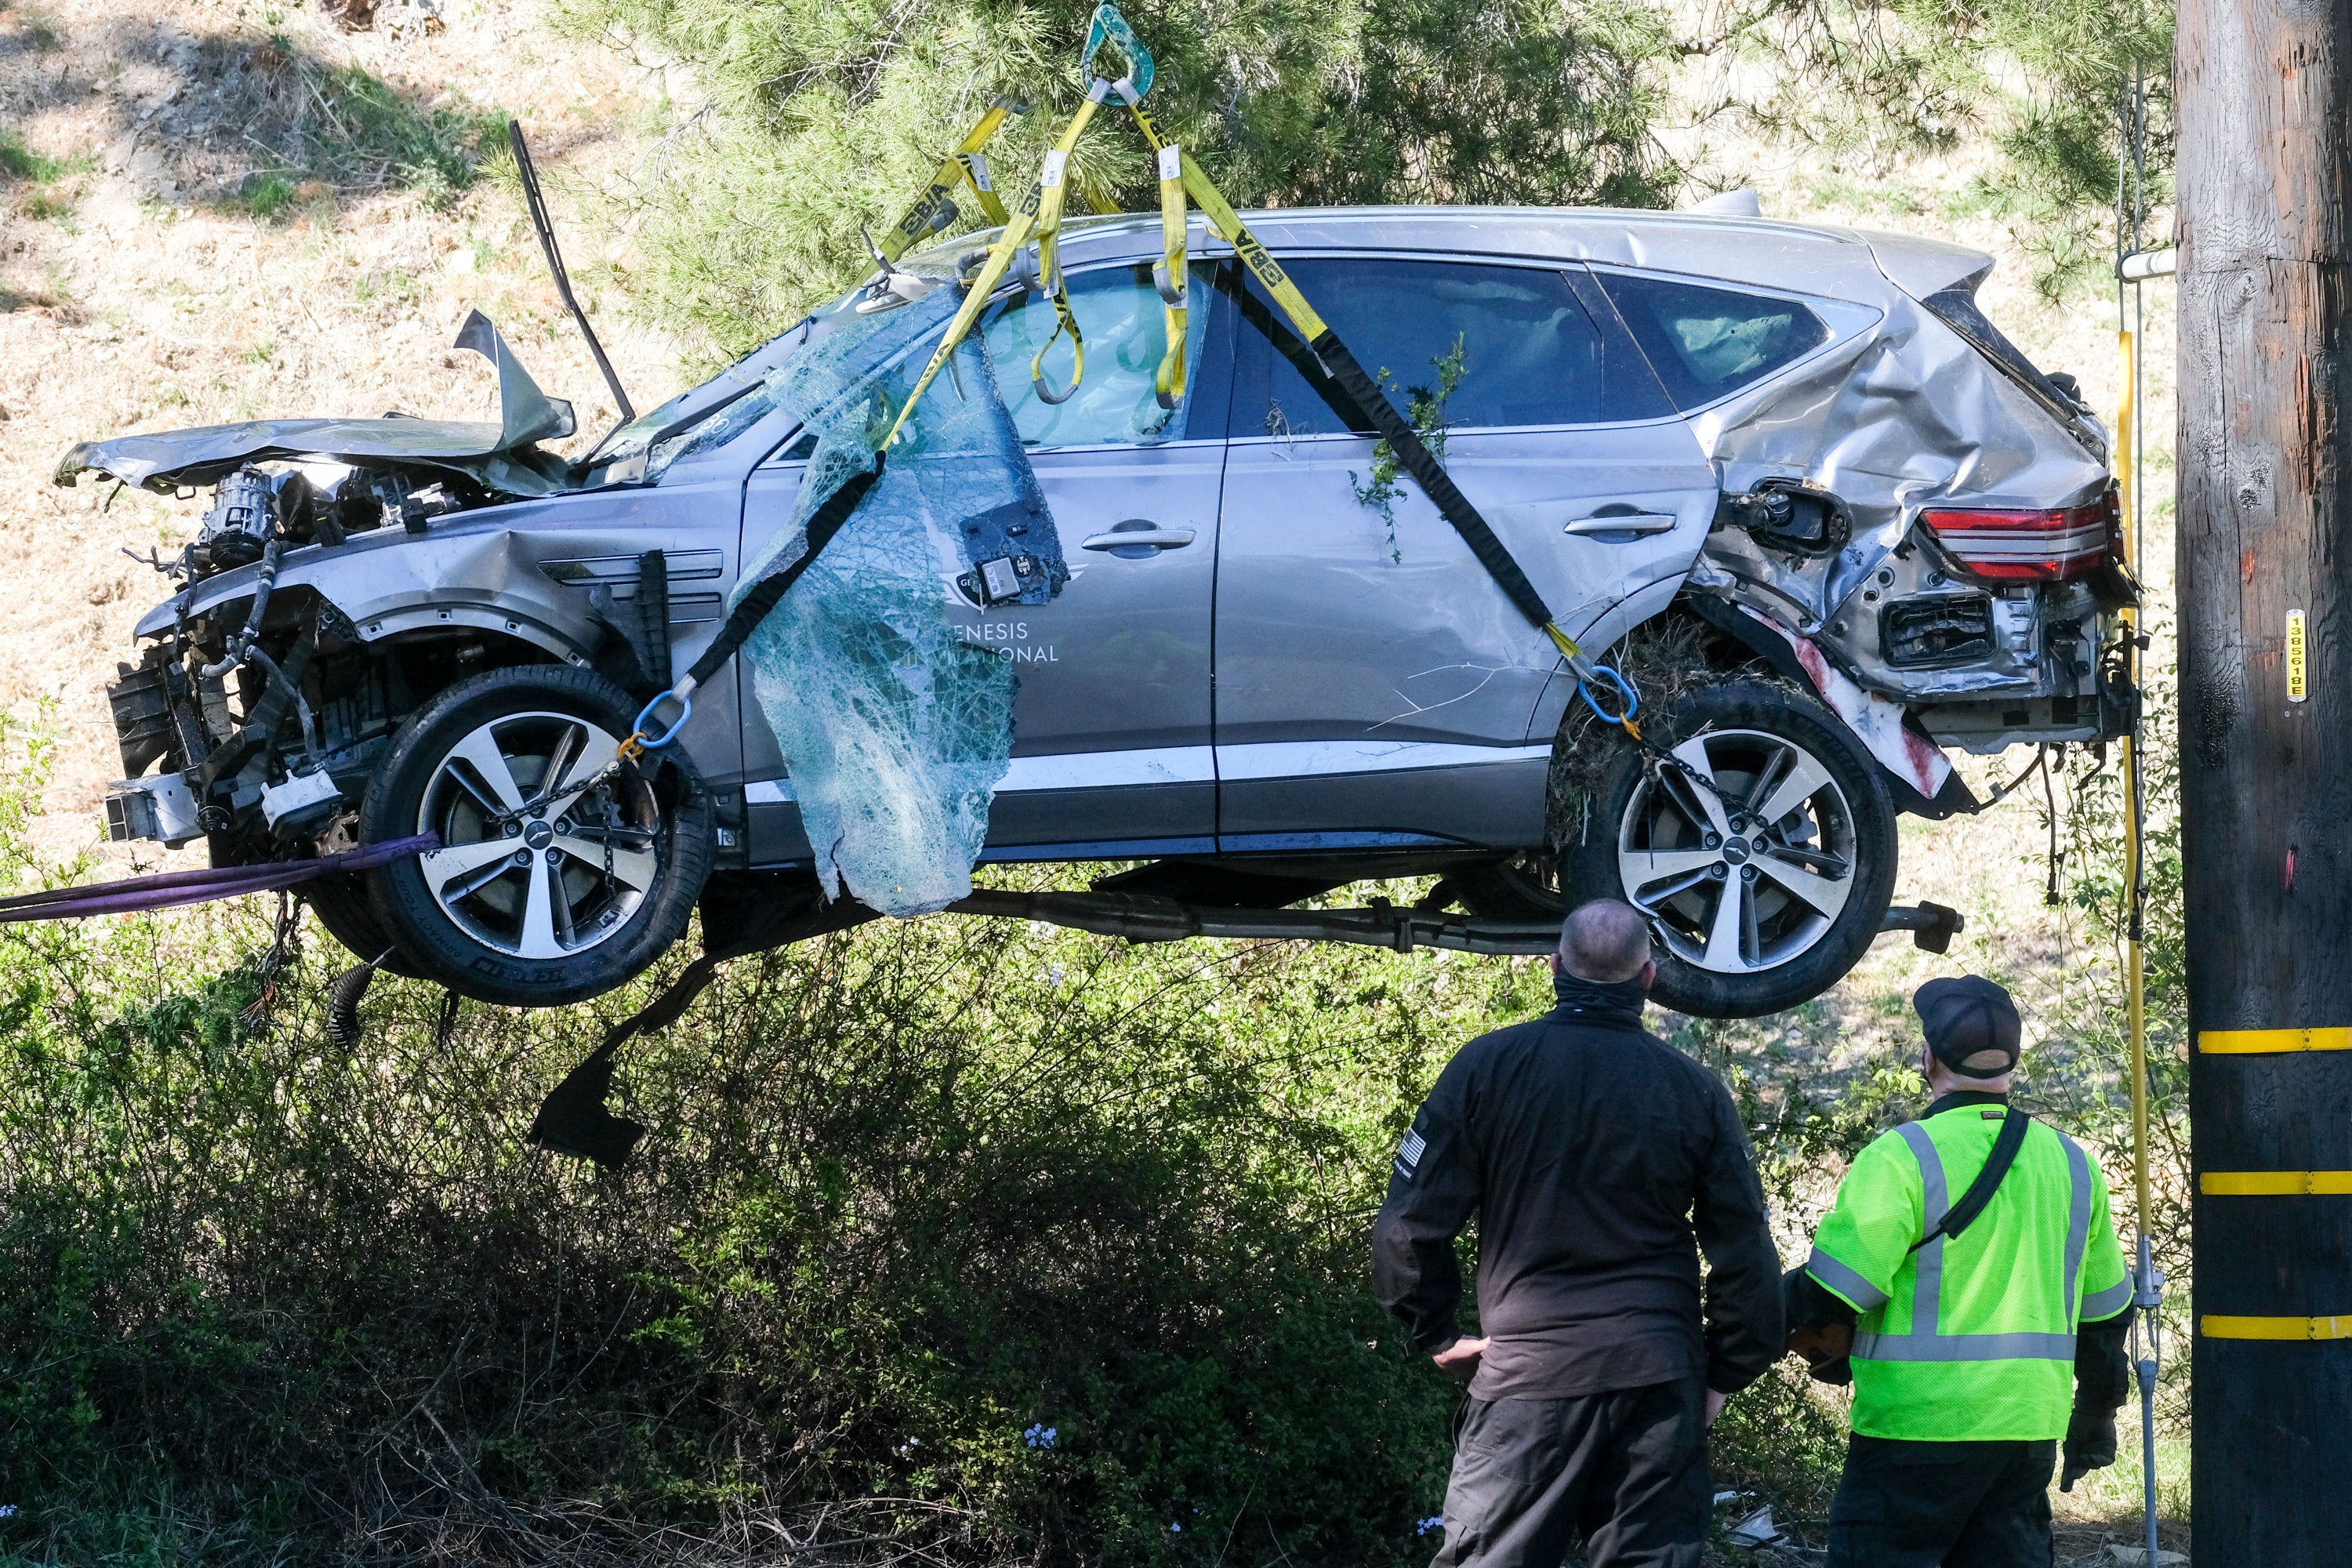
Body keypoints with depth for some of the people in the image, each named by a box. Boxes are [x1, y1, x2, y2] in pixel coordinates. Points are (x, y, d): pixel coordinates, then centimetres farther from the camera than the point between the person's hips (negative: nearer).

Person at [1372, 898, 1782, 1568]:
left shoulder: (1488, 1066, -3)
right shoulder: (1696, 1091, 1)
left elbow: (1409, 1226, -3)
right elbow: (1747, 1255, 4)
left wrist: (1437, 1336, 10)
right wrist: (1726, 1373, 14)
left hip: (1527, 1371, -2)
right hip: (1660, 1381, 2)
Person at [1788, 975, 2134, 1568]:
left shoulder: (1903, 1158, -12)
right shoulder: (2070, 1163, 10)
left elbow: (1831, 1296, -14)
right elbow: (2105, 1313, 19)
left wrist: (1819, 1342, 8)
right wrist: (2095, 1419, 30)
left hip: (1919, 1428, -6)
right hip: (2031, 1426, 6)